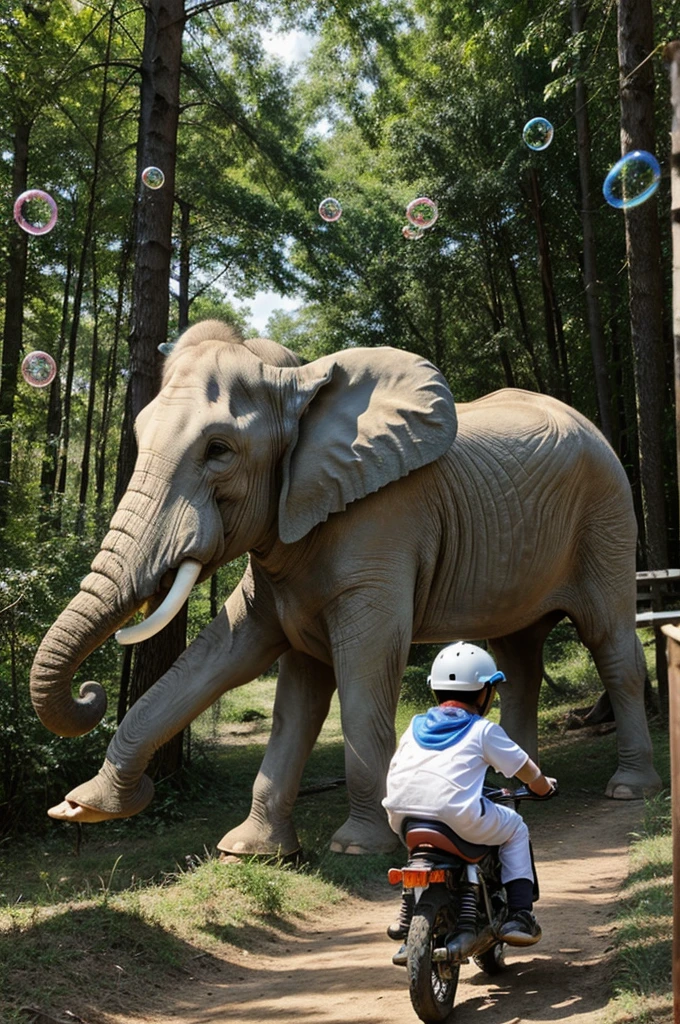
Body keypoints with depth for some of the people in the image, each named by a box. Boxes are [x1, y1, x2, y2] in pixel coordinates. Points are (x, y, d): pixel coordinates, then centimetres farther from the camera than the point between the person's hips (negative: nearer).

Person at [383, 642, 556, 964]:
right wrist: (543, 785, 39)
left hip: (402, 817, 5)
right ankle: (519, 916, 15)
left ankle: (408, 915, 39)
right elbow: (525, 769, 16)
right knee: (515, 828, 21)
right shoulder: (483, 731, 10)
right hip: (459, 817, -5)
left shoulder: (416, 727, 23)